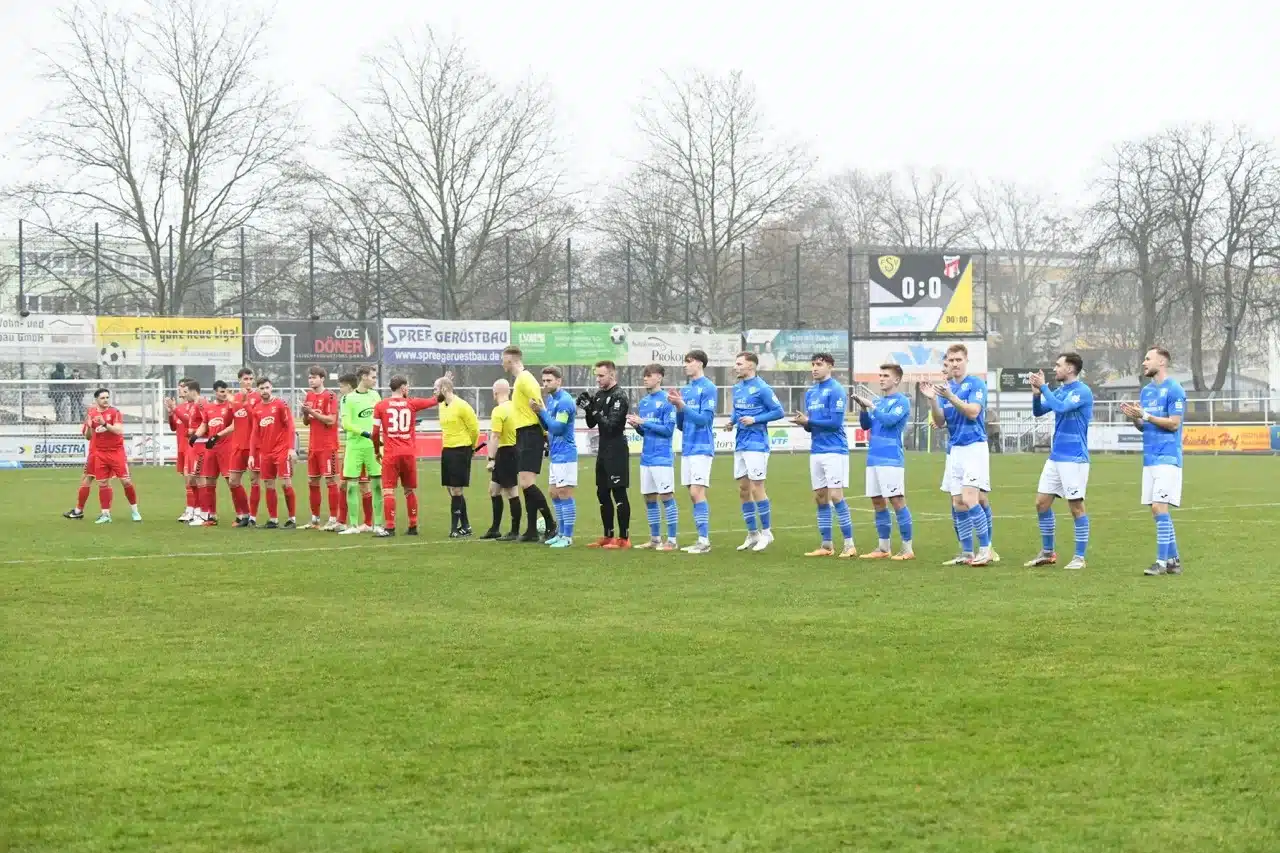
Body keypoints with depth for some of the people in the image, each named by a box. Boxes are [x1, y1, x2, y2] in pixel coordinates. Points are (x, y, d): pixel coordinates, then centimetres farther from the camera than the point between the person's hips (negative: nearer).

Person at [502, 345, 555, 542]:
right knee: (526, 484, 9)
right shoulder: (519, 379, 17)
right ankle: (532, 531, 11)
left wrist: (546, 434, -18)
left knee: (527, 483, -16)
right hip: (523, 435, 10)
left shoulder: (525, 379, -13)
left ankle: (551, 524, -10)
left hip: (530, 435, -10)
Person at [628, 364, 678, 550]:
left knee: (666, 496, -5)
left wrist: (644, 422, -14)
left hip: (662, 456, -8)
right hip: (646, 457, 8)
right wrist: (636, 425, -3)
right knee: (649, 498, 10)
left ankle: (672, 540, -2)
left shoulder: (666, 401, -8)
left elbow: (668, 430, -13)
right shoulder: (643, 402, 14)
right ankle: (655, 539, 18)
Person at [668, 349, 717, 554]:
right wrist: (678, 407, -1)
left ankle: (704, 540, -11)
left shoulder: (708, 388, -8)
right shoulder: (685, 390, 15)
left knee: (697, 492, -13)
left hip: (701, 448, -8)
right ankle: (702, 539, 12)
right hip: (687, 448, 8)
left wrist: (682, 405, -19)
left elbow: (705, 419, -15)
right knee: (693, 495, 8)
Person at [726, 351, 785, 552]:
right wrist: (732, 421, 5)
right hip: (740, 444, 8)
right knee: (743, 490, 8)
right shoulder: (737, 388, 12)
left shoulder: (761, 388, -11)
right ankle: (752, 534, 16)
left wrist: (755, 419, -17)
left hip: (756, 444, -8)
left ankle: (766, 532, 5)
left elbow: (779, 411, -10)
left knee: (756, 488, -6)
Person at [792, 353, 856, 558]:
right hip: (816, 451, 8)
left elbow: (835, 422, -16)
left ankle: (849, 544, -5)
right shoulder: (810, 392, 15)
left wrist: (808, 421, -13)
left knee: (836, 496, -10)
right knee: (820, 498, 8)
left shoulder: (835, 390, -9)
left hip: (834, 450, -8)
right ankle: (827, 545, 13)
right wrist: (803, 422, -5)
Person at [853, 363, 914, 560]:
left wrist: (871, 405, -12)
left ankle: (908, 549, -7)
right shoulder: (878, 402, 18)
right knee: (878, 503, 9)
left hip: (891, 460, -8)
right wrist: (863, 408, -2)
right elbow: (865, 425, 15)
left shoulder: (902, 401, -4)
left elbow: (890, 420, -18)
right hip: (874, 459, 8)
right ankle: (883, 548, 15)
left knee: (897, 501, -9)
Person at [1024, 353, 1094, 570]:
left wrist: (1043, 387, -18)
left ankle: (1080, 557, 2)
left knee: (1076, 507, -4)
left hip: (1074, 459, -8)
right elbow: (1038, 411, 13)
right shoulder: (1059, 391, 13)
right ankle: (1047, 552, 18)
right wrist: (1036, 393, -5)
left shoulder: (1082, 391, -12)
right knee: (1041, 503, 8)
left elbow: (1061, 407, -24)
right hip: (1055, 457, 8)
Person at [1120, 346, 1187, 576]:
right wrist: (1133, 417, -3)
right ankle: (1173, 559, 16)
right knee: (1158, 511, 9)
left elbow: (1174, 423, -14)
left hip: (1167, 458, -8)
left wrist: (1145, 415, -18)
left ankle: (1162, 561, -12)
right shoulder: (1146, 391, 15)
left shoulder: (1174, 389, -9)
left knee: (1159, 508, -14)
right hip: (1149, 459, 8)